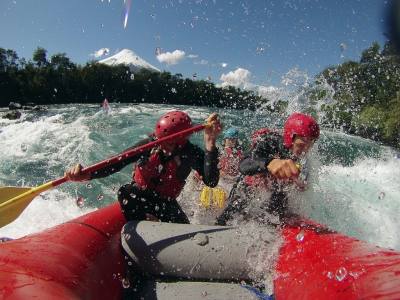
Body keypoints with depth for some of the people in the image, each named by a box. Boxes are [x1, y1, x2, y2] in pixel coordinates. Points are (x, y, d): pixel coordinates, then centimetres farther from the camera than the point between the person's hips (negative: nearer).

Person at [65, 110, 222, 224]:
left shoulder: (191, 153, -17)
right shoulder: (150, 144, -15)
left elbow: (211, 182, -31)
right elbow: (117, 163, -21)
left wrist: (210, 145, -43)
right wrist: (85, 175, -38)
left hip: (165, 202, 0)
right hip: (138, 195, 0)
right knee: (126, 192, -32)